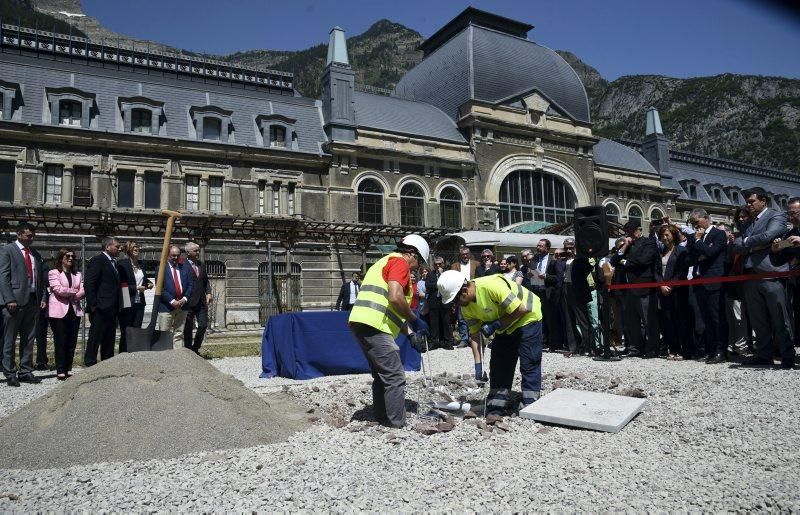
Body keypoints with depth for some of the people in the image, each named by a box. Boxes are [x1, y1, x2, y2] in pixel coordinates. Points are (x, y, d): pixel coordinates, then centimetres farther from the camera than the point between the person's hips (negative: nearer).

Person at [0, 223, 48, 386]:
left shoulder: (35, 254, 17)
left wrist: (43, 297, 7)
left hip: (33, 300, 6)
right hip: (15, 301, -6)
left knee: (29, 339, 9)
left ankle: (25, 372, 15)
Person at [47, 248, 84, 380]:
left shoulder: (77, 274, 16)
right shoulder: (54, 273, 2)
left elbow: (83, 291, 5)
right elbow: (58, 289, -12)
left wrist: (68, 294, -9)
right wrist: (74, 291, -2)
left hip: (74, 310, 5)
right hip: (59, 311, -5)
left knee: (72, 341, 5)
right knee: (60, 341, -3)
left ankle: (68, 369, 12)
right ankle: (60, 371, 2)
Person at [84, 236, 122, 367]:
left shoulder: (113, 263, 19)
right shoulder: (97, 260, -8)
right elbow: (89, 284, -15)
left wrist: (116, 309, 15)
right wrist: (93, 305, -17)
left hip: (111, 310, 9)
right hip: (100, 310, -9)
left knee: (109, 342, 13)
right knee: (95, 339, -3)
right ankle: (90, 365, 3)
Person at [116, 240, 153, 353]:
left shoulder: (140, 264, 12)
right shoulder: (122, 264, -8)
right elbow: (121, 284, -12)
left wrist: (149, 283, 5)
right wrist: (136, 288, -17)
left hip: (139, 302, 6)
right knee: (126, 333, 1)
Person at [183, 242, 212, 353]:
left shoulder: (202, 264, 13)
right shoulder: (182, 265, -9)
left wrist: (208, 293, 4)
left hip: (202, 302, 6)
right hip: (189, 302, -6)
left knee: (203, 325, 5)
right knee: (188, 328, 4)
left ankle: (195, 348, 22)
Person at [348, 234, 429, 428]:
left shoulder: (385, 262, 28)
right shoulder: (400, 262, -3)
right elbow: (395, 298, -20)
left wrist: (410, 333, 23)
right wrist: (415, 320, -6)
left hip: (360, 322, 10)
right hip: (374, 326, -10)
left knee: (382, 375, 19)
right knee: (395, 377, -4)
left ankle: (383, 419, 25)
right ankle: (398, 425, -1)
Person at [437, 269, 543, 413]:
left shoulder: (491, 286, -36)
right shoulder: (467, 307, -11)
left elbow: (520, 310, -31)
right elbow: (475, 333, -5)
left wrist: (495, 325, -27)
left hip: (527, 316, -7)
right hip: (505, 325, 8)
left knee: (529, 364, -8)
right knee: (498, 365, 6)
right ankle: (495, 410, 13)